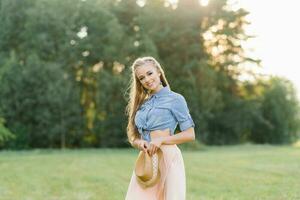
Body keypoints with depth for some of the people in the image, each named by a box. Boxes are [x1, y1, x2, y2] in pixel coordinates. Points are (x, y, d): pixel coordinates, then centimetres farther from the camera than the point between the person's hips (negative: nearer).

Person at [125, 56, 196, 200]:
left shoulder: (175, 99, 2)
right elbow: (133, 136, 19)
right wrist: (138, 143, -5)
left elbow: (190, 134, -3)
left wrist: (161, 140, -14)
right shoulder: (142, 103, 17)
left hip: (167, 158, -5)